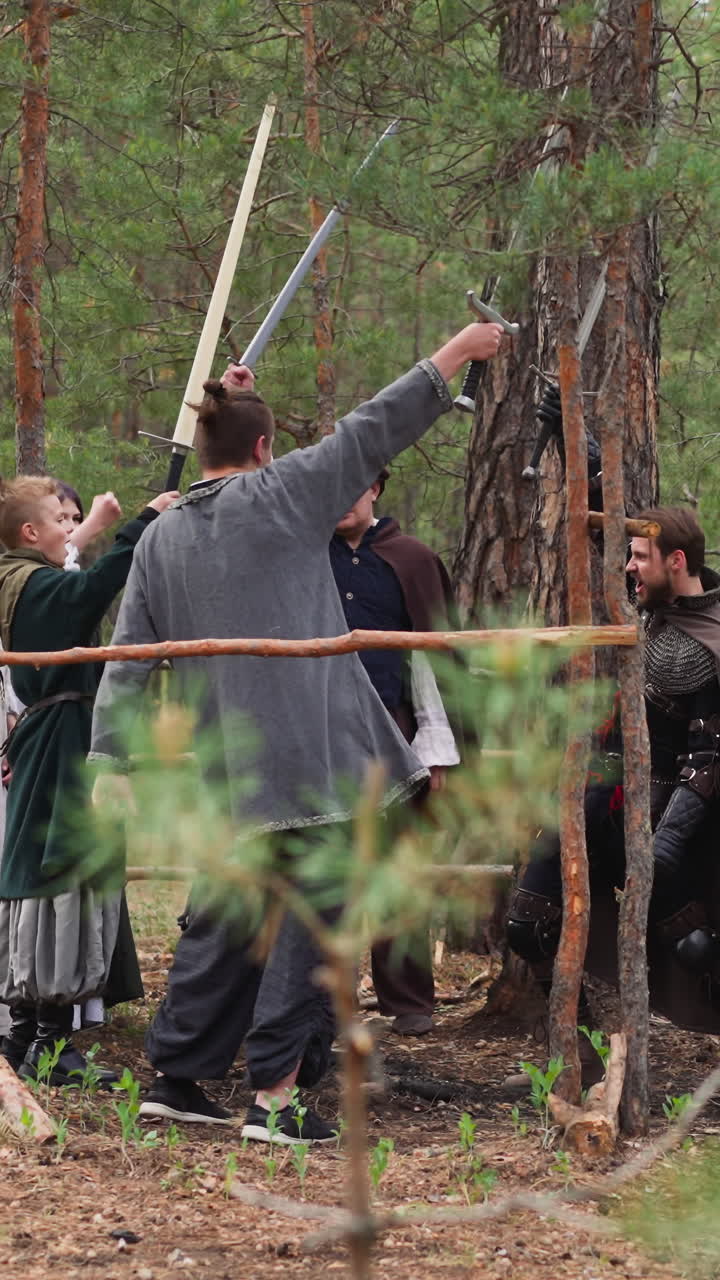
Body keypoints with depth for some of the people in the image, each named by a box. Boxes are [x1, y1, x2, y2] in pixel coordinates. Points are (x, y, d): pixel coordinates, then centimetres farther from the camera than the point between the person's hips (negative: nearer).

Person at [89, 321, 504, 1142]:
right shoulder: (281, 495, -3)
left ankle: (175, 1074, 19)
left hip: (221, 768, 6)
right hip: (307, 756, -6)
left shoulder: (161, 538, 9)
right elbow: (375, 429, 1)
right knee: (308, 914, -3)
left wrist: (110, 759, 8)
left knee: (223, 919, 16)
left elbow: (129, 657, 7)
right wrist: (457, 353, 10)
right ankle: (274, 1093, -7)